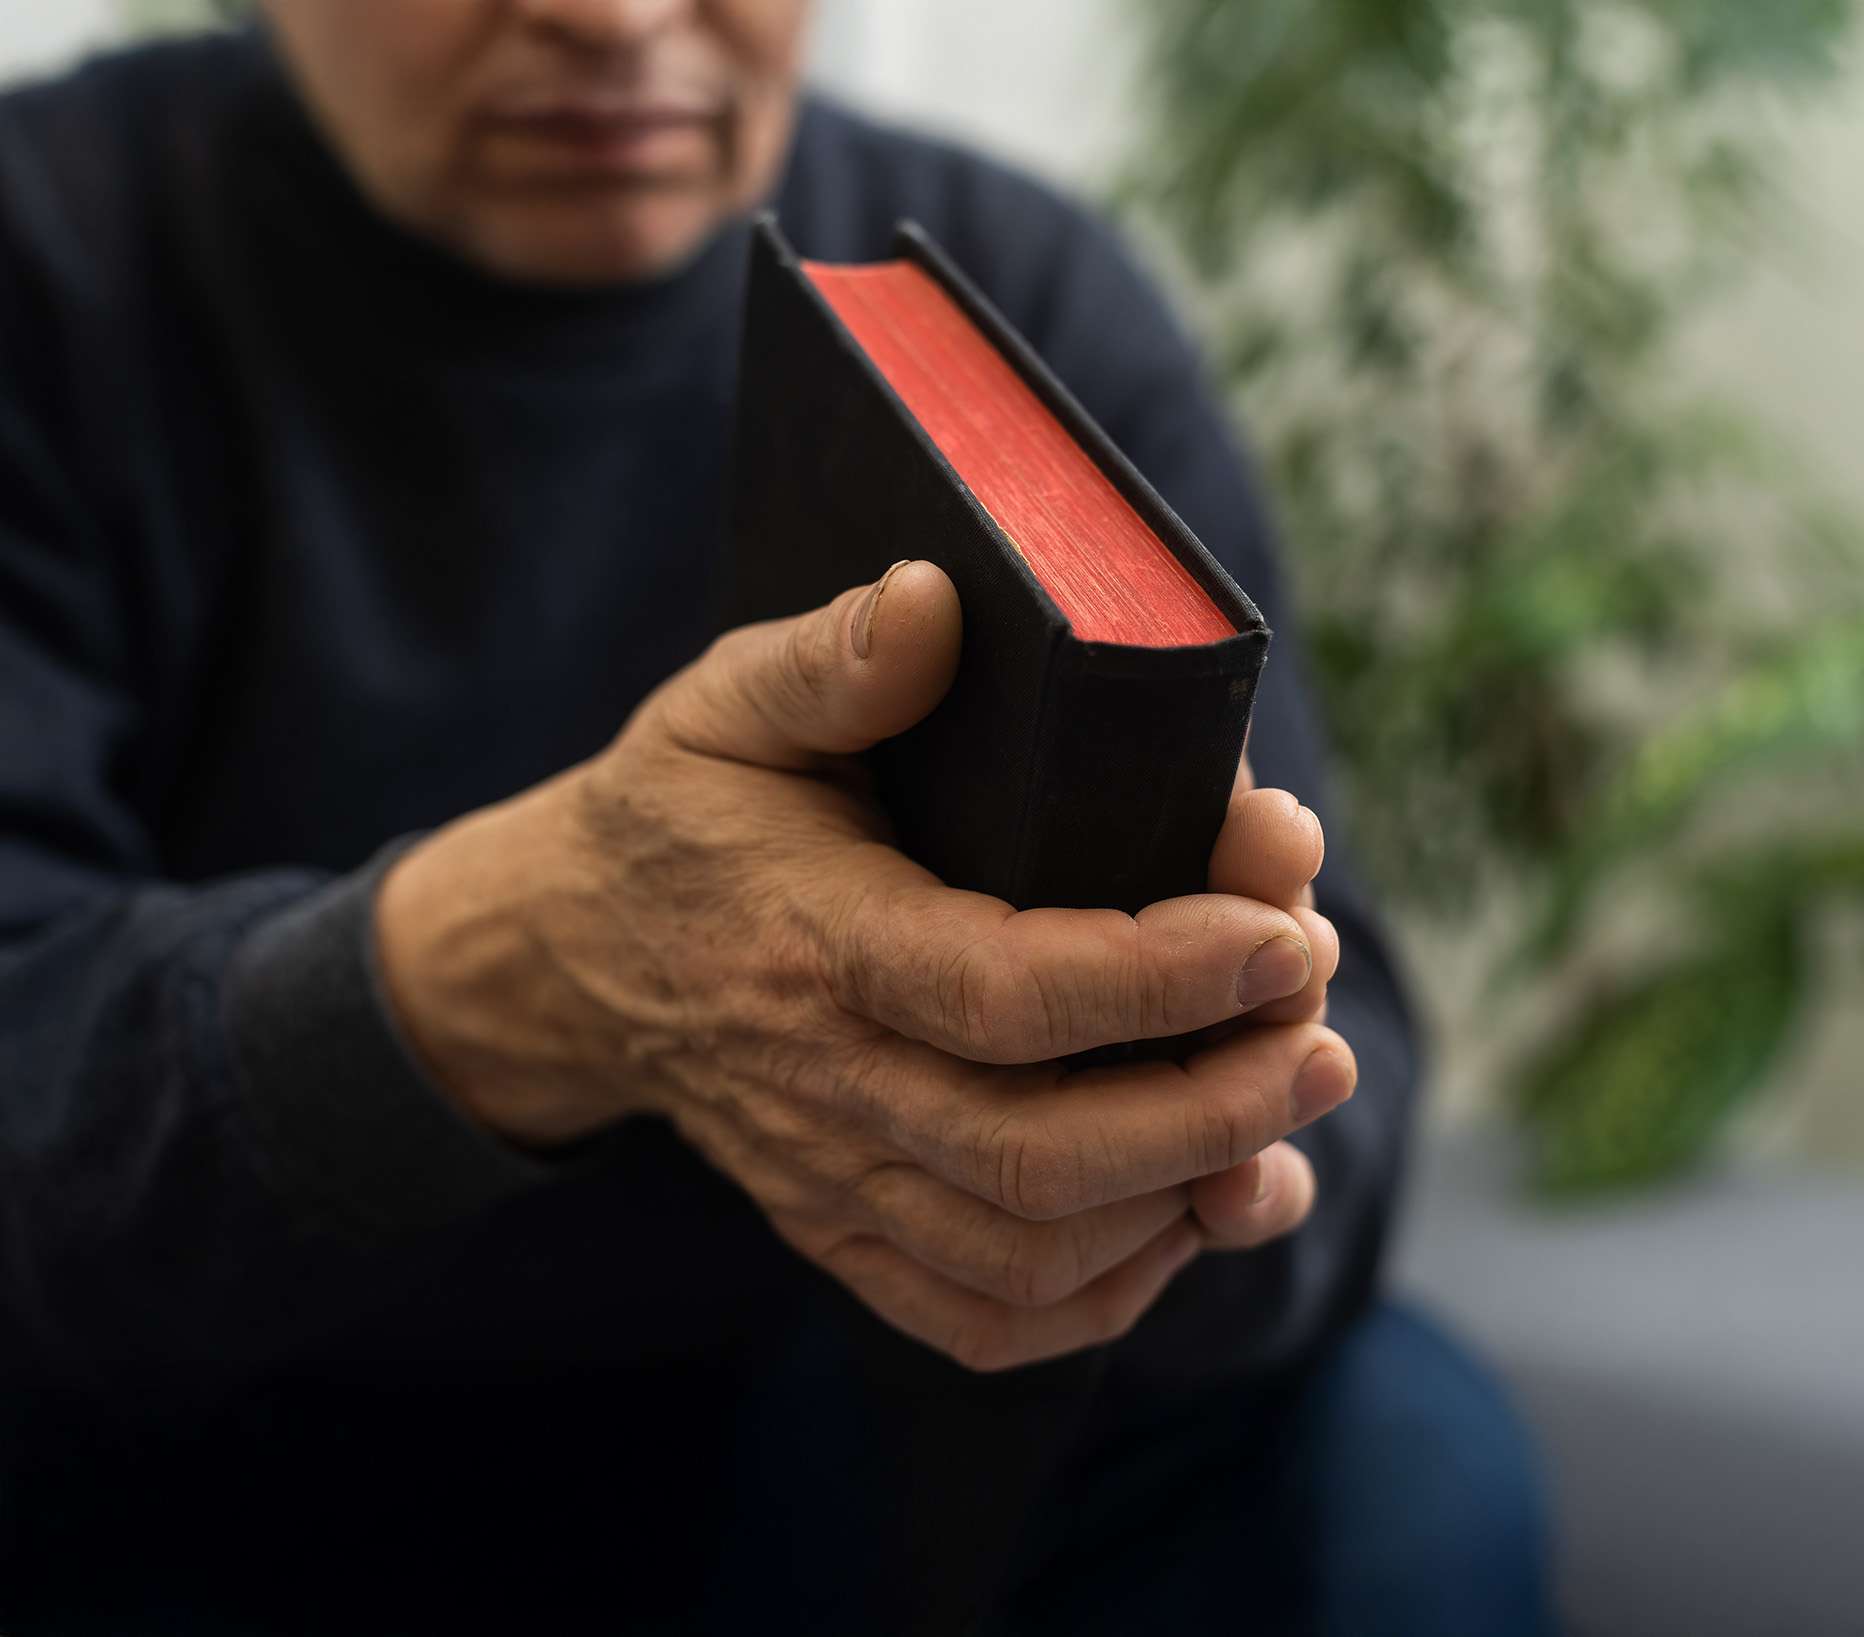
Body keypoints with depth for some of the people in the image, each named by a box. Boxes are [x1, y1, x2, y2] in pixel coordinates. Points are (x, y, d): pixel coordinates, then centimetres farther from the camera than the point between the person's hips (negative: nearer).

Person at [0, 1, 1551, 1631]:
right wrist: (524, 965, -38)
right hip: (167, 1487, 0)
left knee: (1403, 1460, -20)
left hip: (809, 1440, 1)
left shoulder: (1032, 297, -5)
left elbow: (1330, 1044, -13)